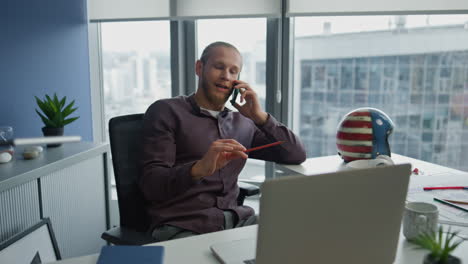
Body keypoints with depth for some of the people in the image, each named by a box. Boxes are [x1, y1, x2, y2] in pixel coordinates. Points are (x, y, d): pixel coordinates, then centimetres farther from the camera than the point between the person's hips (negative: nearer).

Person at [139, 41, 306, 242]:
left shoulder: (242, 122, 17)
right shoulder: (166, 111, 1)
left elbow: (297, 156, 12)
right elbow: (150, 184, -9)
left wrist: (260, 116, 0)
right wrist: (199, 169, -29)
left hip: (235, 220, 5)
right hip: (182, 227, -4)